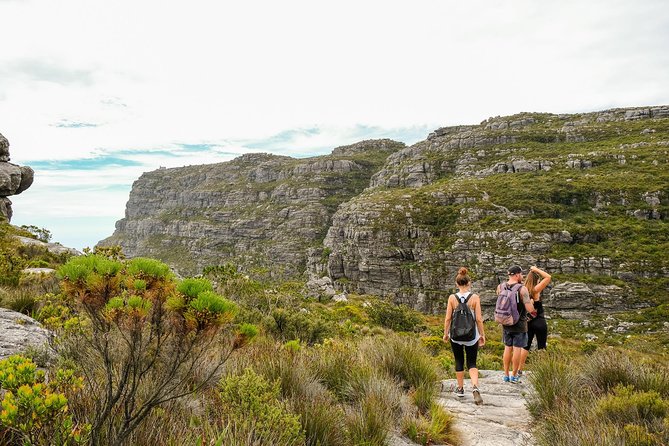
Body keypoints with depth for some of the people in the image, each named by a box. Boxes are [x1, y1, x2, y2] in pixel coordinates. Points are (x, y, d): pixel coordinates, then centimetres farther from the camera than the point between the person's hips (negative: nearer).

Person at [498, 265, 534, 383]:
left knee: (507, 348, 14)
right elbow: (530, 309, -21)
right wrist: (531, 302, 1)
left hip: (506, 323, 5)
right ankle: (514, 376, 14)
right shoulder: (522, 289, -19)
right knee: (517, 349, 6)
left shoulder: (500, 287, -3)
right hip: (519, 324, -5)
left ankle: (506, 375, 20)